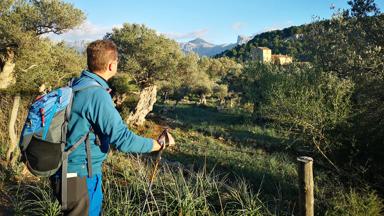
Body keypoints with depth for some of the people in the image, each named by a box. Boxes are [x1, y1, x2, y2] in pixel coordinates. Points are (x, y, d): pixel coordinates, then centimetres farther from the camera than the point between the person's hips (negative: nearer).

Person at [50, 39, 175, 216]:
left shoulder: (79, 84, 3)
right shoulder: (97, 94, -26)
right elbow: (123, 139, -27)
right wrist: (159, 144, -16)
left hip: (83, 169, 9)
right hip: (80, 176, -9)